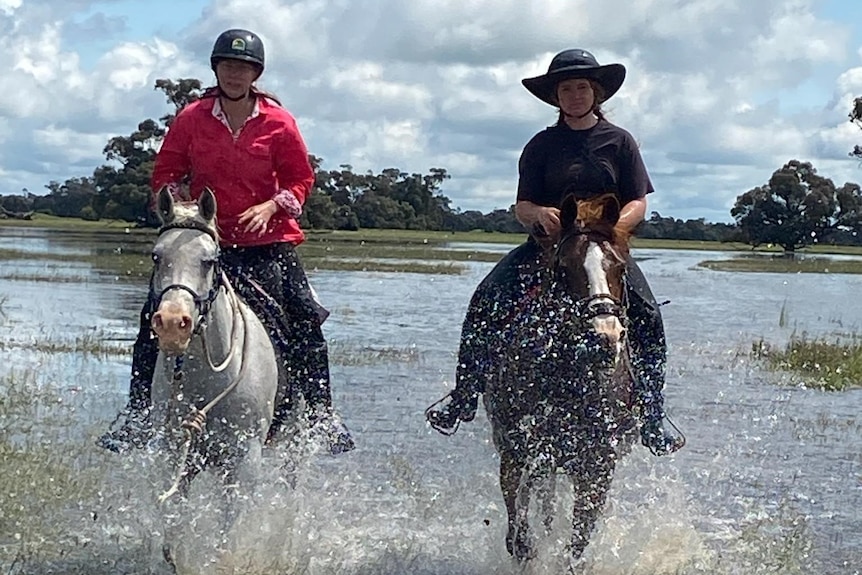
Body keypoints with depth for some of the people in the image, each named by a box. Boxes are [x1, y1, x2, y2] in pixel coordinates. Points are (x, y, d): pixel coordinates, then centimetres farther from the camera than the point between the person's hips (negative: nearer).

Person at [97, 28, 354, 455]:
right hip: (204, 238, 1)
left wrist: (271, 206, -14)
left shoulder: (278, 123, -2)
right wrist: (179, 202, -13)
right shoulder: (191, 119, 0)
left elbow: (301, 179, 3)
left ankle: (319, 410, 5)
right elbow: (165, 172, 7)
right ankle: (139, 410, 0)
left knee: (303, 319, -9)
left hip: (266, 242, -1)